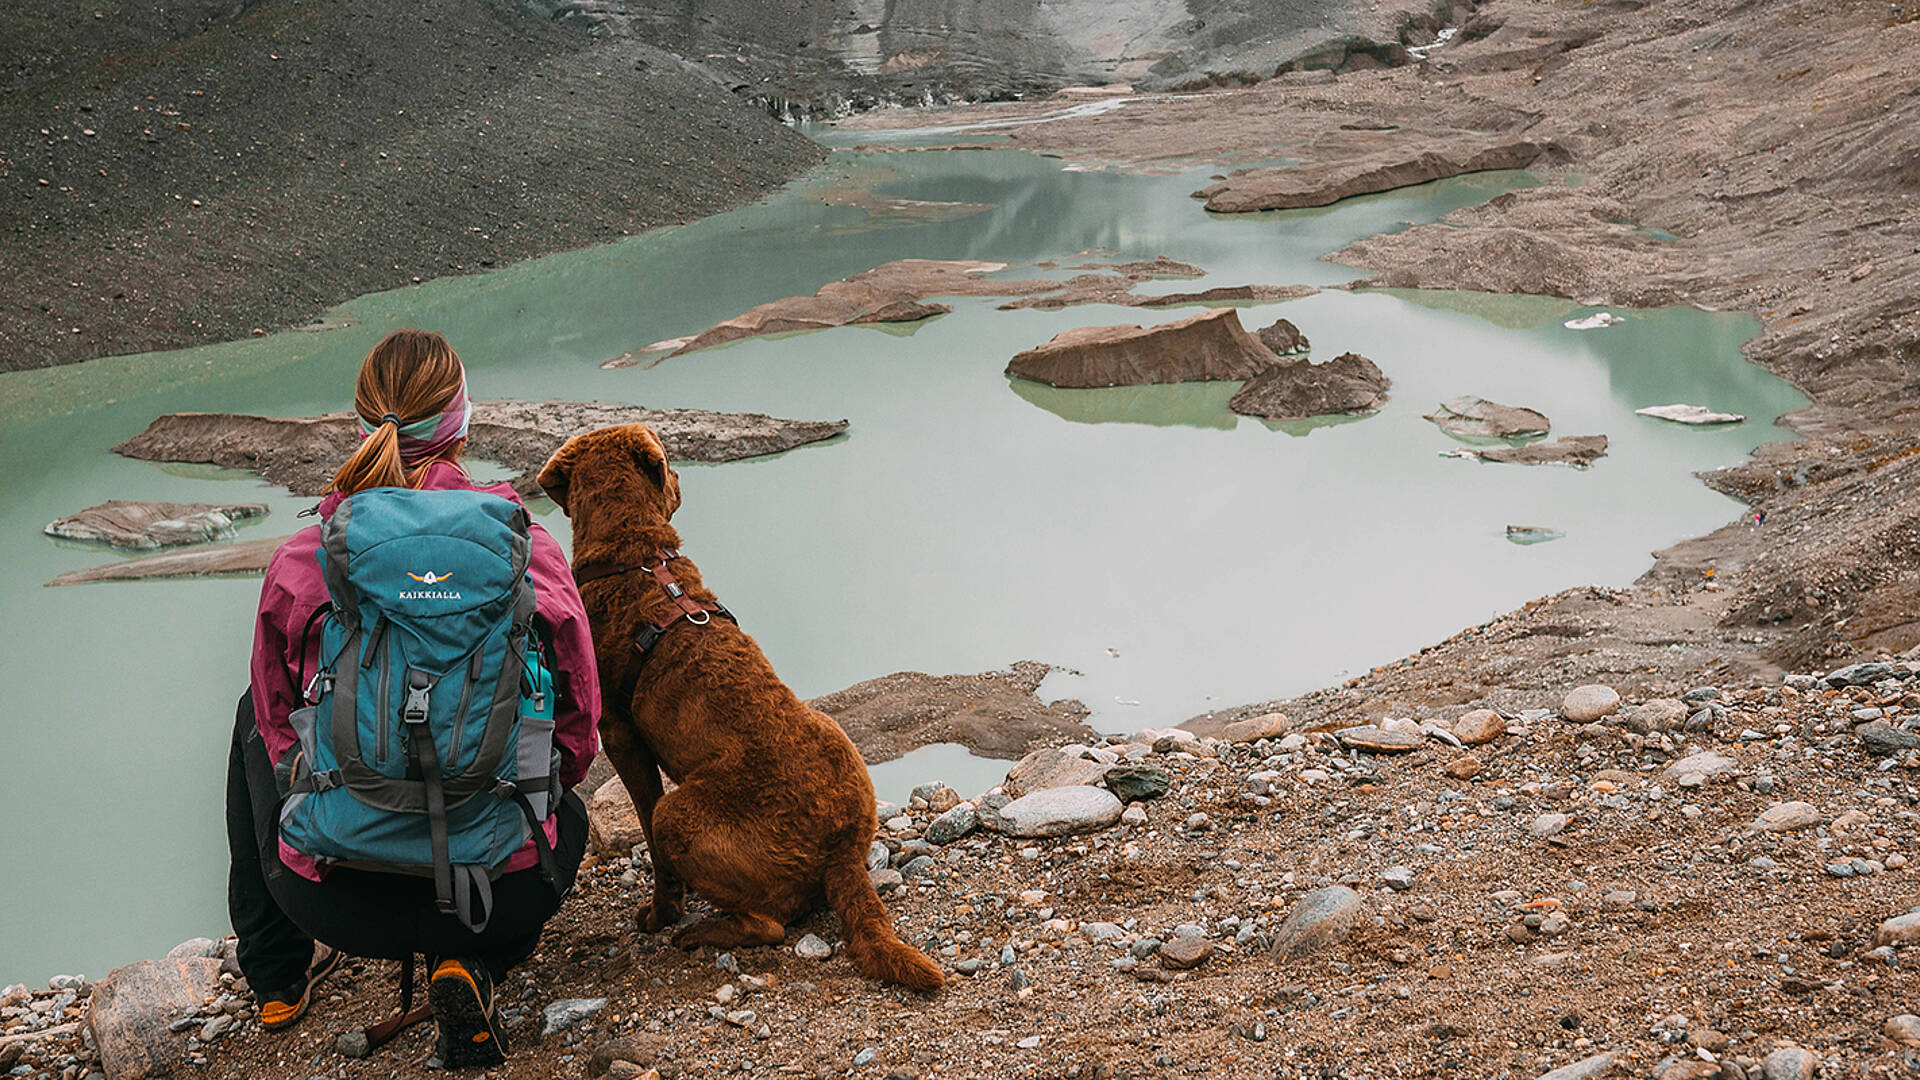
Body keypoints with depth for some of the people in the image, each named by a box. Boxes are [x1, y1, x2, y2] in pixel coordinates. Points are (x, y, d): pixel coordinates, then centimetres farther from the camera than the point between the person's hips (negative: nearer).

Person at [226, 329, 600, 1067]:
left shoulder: (299, 562, -5)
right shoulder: (528, 550, -6)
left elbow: (276, 726, 9)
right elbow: (577, 736, 3)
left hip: (336, 897, 1)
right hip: (500, 892, -1)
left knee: (253, 714, 32)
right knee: (568, 813, 37)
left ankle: (279, 970, 40)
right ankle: (467, 964, 10)